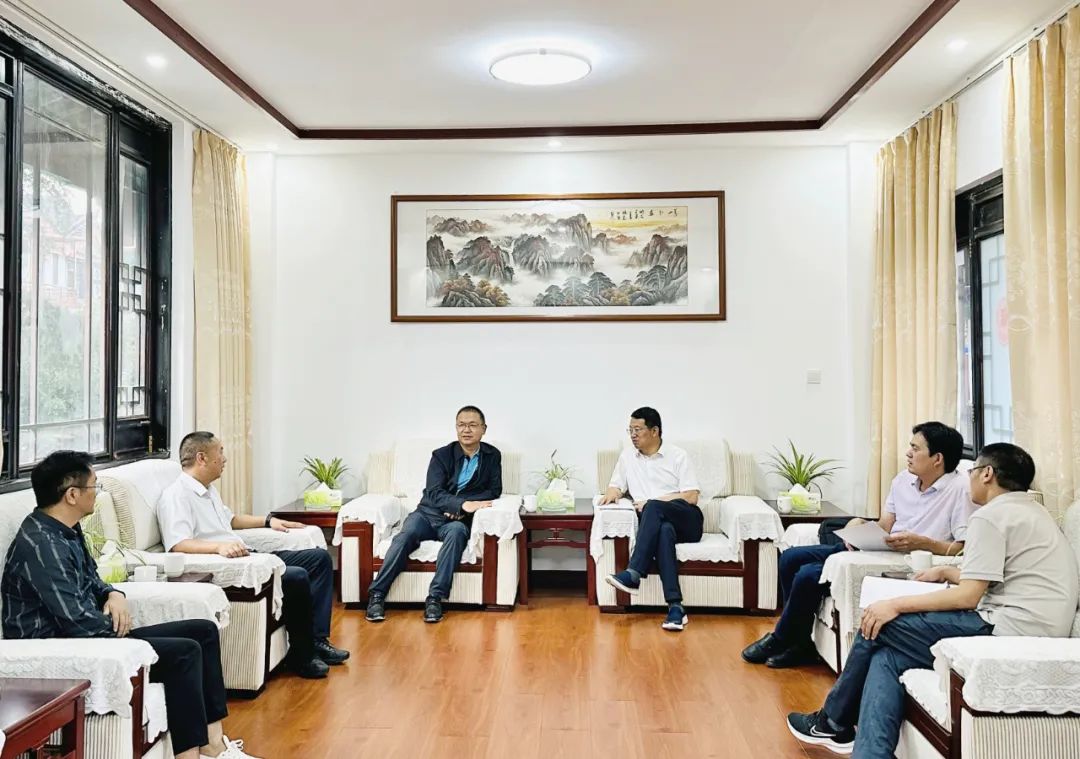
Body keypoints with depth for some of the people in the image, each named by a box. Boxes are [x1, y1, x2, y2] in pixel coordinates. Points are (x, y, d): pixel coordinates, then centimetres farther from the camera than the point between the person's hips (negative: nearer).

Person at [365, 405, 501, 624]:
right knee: (406, 535, -29)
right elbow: (434, 493, -10)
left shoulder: (492, 456, 7)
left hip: (458, 519, 0)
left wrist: (458, 508, -11)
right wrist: (463, 504, -30)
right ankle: (377, 594, -24)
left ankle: (435, 598, -35)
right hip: (429, 513, 0)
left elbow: (494, 490, 2)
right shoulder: (442, 455, 1)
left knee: (456, 532, -35)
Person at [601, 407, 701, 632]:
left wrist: (650, 503, -10)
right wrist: (612, 494, -4)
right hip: (657, 523, 2)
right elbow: (616, 486, 22)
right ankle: (675, 606, -47)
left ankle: (633, 574, -42)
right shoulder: (627, 456, 17)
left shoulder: (678, 456, 5)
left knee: (653, 508, -35)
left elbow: (691, 497, -3)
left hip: (686, 521, -2)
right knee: (663, 532, -37)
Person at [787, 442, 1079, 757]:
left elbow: (968, 596, -15)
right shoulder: (1030, 511, 22)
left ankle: (833, 722, 17)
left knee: (878, 624, 0)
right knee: (886, 656, 1)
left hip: (1010, 630, -10)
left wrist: (896, 605, -9)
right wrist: (945, 572, 37)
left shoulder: (990, 516, -9)